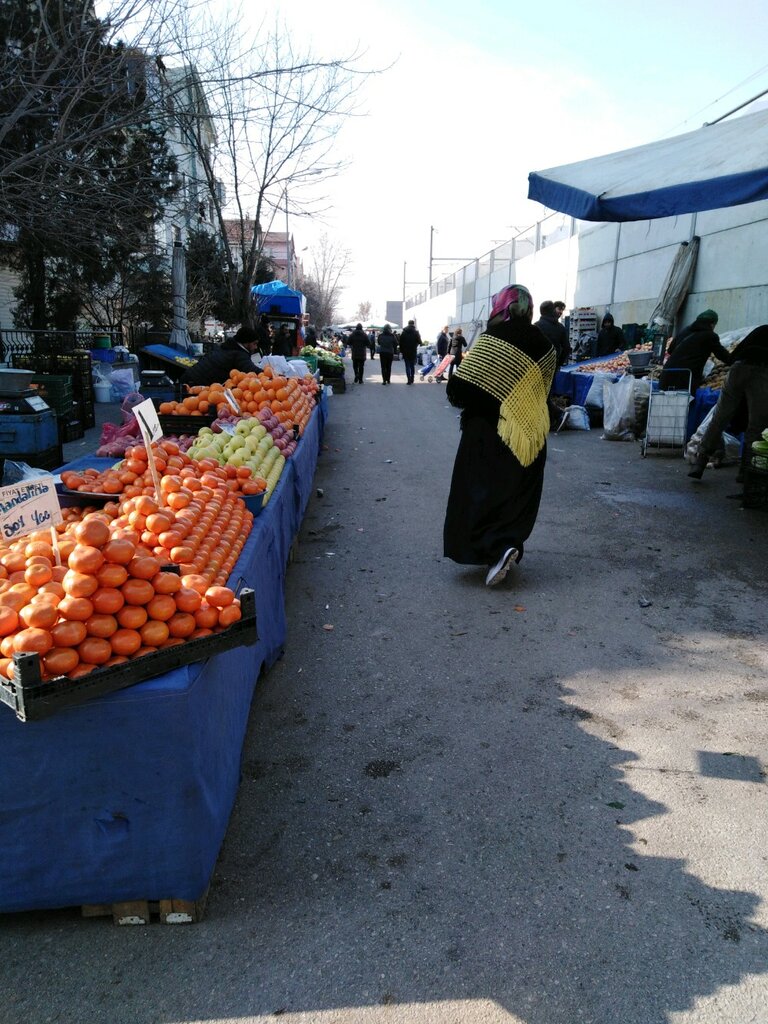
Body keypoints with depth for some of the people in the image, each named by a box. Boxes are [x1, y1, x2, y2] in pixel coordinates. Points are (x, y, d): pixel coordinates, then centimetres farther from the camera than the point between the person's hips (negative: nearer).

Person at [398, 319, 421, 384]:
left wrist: (401, 351, 5)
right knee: (412, 366, 13)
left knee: (407, 366, 0)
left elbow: (401, 342, -1)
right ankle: (412, 379, 15)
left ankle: (409, 380, -10)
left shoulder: (404, 333, -1)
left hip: (405, 352, -1)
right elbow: (419, 342, -1)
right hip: (413, 352, 1)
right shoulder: (416, 333, -2)